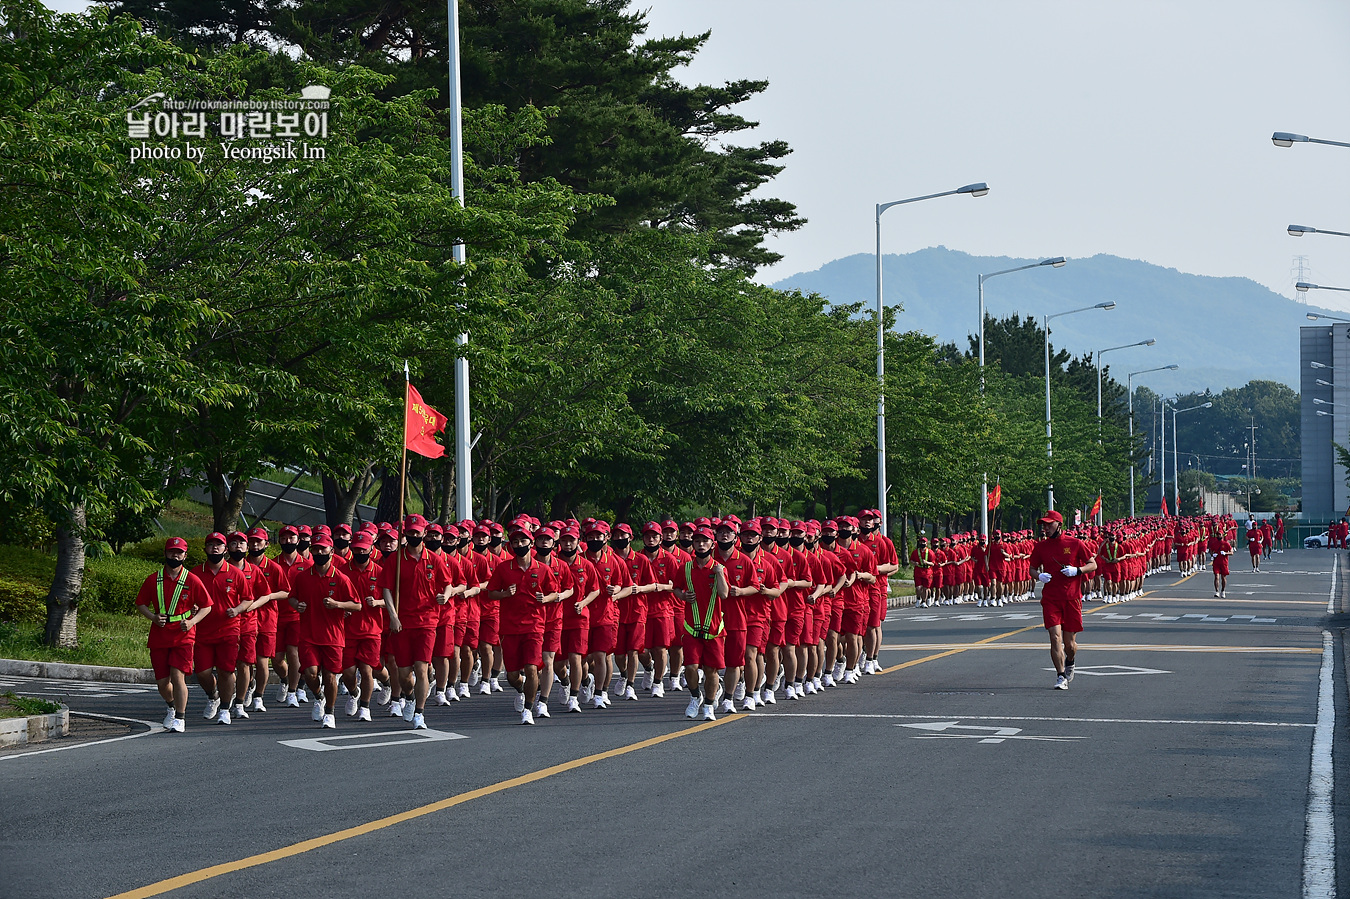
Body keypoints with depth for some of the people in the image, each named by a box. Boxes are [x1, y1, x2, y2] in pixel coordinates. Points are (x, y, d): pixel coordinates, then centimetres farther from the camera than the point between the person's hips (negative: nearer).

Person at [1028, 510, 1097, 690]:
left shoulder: (1075, 544, 0)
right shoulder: (1041, 547, 6)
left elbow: (1093, 565, 4)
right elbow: (1032, 568, 16)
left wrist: (1077, 570, -14)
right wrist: (1039, 576, -7)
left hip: (1072, 598, -1)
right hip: (1050, 599, 1)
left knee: (1069, 643, 5)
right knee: (1055, 637, -12)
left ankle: (1069, 663, 38)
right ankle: (1061, 677, -5)